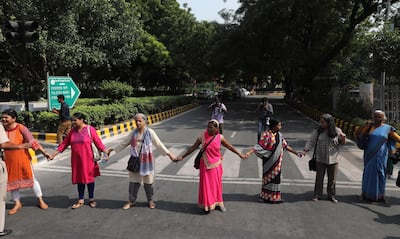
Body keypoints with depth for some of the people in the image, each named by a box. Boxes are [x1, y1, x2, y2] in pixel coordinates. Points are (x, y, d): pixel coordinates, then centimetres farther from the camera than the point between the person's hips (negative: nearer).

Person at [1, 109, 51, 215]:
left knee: (31, 178, 7)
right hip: (9, 160, 4)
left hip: (22, 158, -4)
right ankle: (17, 203, 30)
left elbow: (32, 141, -16)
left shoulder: (21, 128, -14)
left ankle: (40, 200, 22)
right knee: (12, 180, 13)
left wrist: (44, 152, -20)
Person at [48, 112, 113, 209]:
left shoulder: (90, 129, -10)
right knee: (79, 178, 12)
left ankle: (91, 199, 22)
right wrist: (54, 154, 7)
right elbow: (65, 143, 9)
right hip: (76, 160, 4)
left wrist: (105, 151, -25)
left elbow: (98, 142, -12)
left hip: (87, 159, -4)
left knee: (89, 177, 8)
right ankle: (81, 200, 24)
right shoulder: (72, 131, 4)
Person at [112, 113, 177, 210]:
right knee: (133, 181, 10)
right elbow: (124, 143, 11)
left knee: (148, 181, 9)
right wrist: (112, 150, 12)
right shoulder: (133, 133, 1)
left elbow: (159, 144, -6)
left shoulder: (150, 132, -8)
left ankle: (150, 200, 27)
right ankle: (132, 201, 25)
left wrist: (169, 154, -12)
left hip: (147, 161, -2)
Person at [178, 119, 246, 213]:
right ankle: (206, 204, 24)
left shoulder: (220, 137, -8)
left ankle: (218, 202, 33)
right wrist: (182, 157, -4)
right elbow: (193, 147, -4)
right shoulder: (202, 136, -12)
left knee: (217, 184, 14)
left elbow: (230, 147, 5)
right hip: (205, 164, -1)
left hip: (216, 164, 1)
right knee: (206, 184, 6)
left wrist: (239, 154, 10)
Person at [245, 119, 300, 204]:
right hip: (269, 160, -6)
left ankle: (275, 196, 24)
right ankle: (265, 196, 19)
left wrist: (296, 153, 15)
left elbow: (285, 146, 12)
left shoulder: (279, 134, 5)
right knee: (268, 177, 4)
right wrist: (249, 152, -31)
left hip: (277, 160, 6)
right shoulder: (266, 134, -14)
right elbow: (259, 145, -20)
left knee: (276, 177, 11)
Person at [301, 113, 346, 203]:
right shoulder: (318, 131, -3)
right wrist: (305, 150, -14)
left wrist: (343, 138, -15)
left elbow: (342, 143, 8)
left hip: (333, 159, 0)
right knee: (319, 177, 7)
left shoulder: (337, 131, -3)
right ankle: (317, 194, 20)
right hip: (320, 159, 0)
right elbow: (311, 141, -3)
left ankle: (332, 195, 25)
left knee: (332, 179, 9)